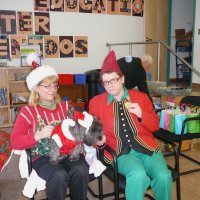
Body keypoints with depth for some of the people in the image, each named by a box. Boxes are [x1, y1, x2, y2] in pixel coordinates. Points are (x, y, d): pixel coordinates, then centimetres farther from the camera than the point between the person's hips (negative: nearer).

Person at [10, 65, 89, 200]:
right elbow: (15, 142, -6)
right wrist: (39, 135, -20)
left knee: (81, 170, -27)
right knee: (59, 176, -33)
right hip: (43, 157, -3)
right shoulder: (28, 111, 1)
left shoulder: (66, 106, 13)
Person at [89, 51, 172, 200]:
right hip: (120, 151, -2)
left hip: (146, 147, 2)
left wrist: (141, 114, -8)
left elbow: (155, 126, 11)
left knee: (164, 176, -23)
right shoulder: (96, 102, 6)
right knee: (138, 175, -32)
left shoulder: (141, 97, 9)